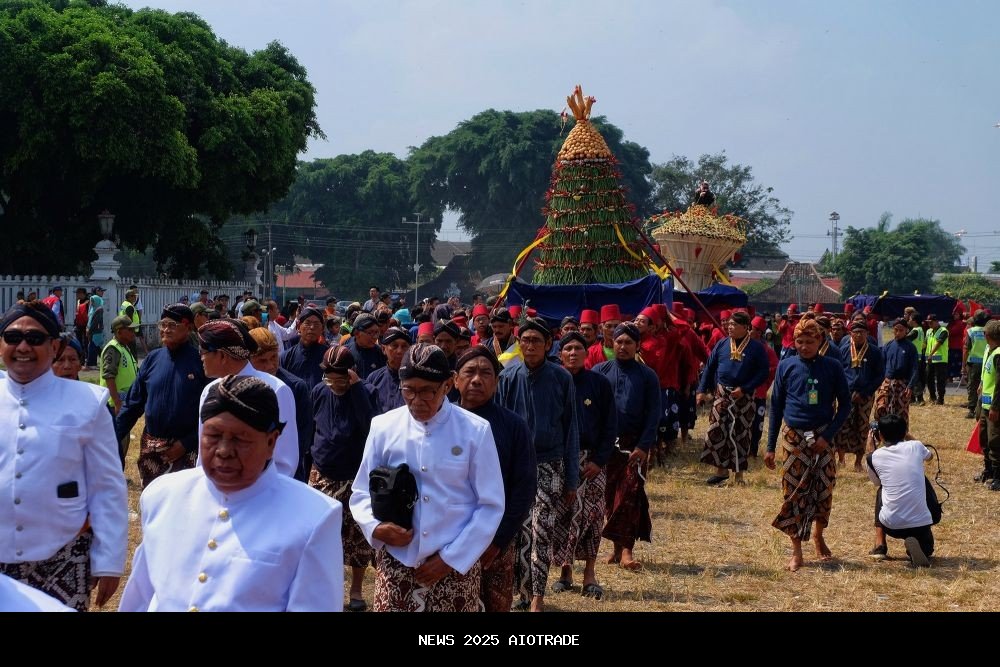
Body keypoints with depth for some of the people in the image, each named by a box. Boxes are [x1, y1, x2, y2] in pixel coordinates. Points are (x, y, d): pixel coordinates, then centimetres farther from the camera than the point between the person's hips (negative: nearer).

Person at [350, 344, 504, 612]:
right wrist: (375, 527, -13)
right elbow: (362, 493, 7)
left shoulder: (475, 431, -5)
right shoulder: (383, 427, 0)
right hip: (396, 563, 1)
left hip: (456, 567, -1)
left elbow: (491, 505, -3)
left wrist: (451, 558, -8)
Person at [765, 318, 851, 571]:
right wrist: (770, 447, 3)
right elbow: (776, 406, 4)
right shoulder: (786, 366, -1)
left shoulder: (832, 367, -2)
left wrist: (828, 435, -10)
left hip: (822, 438, 0)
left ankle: (818, 536, 30)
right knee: (794, 493, -2)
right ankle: (796, 550, 5)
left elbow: (845, 404, 2)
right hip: (794, 437, 0)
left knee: (825, 489, 4)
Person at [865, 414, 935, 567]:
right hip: (920, 524, -1)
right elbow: (929, 456, 30)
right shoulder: (916, 447, 3)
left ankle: (879, 547, 25)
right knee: (926, 549, 32)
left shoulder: (875, 456, 2)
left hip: (891, 525, 1)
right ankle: (914, 547, -7)